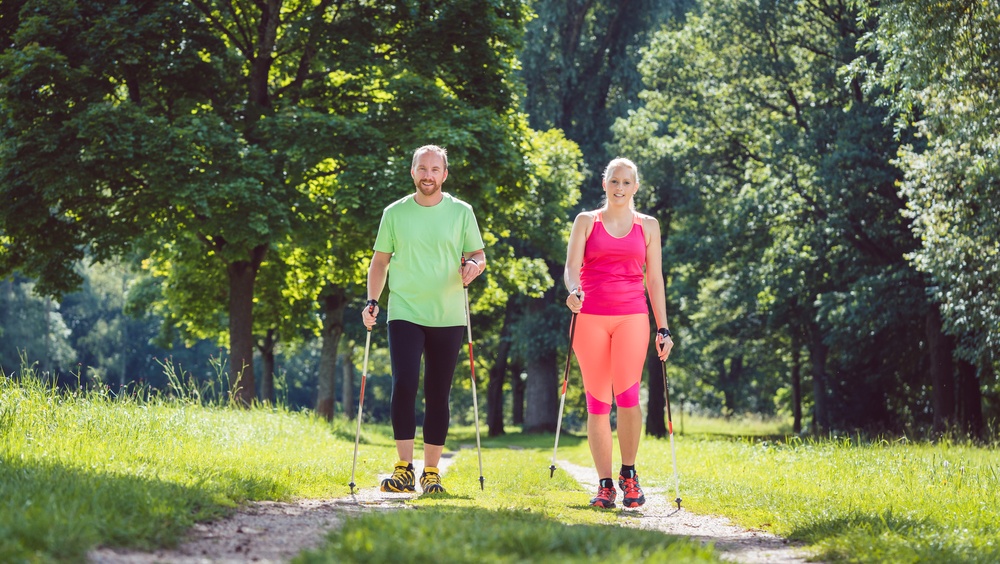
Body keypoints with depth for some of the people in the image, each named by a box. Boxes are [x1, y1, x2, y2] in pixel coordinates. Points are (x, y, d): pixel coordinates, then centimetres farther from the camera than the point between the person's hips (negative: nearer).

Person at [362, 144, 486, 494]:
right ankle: (404, 469, -7)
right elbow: (380, 261, 10)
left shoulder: (461, 212, 5)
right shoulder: (395, 213, 6)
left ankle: (432, 472, 12)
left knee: (438, 395, 5)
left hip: (448, 318, 1)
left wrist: (474, 265, -13)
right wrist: (372, 301, -3)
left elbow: (478, 256, 10)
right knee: (404, 386, -13)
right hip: (405, 314, -1)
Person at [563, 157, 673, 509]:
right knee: (597, 401, -1)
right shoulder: (586, 222, 10)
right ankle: (605, 485, 4)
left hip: (632, 316, 0)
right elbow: (572, 266, -1)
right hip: (591, 318, 0)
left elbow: (654, 279, 11)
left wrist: (663, 328, 5)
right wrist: (573, 291, -24)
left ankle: (629, 473, 0)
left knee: (627, 394, -18)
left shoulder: (647, 226, 12)